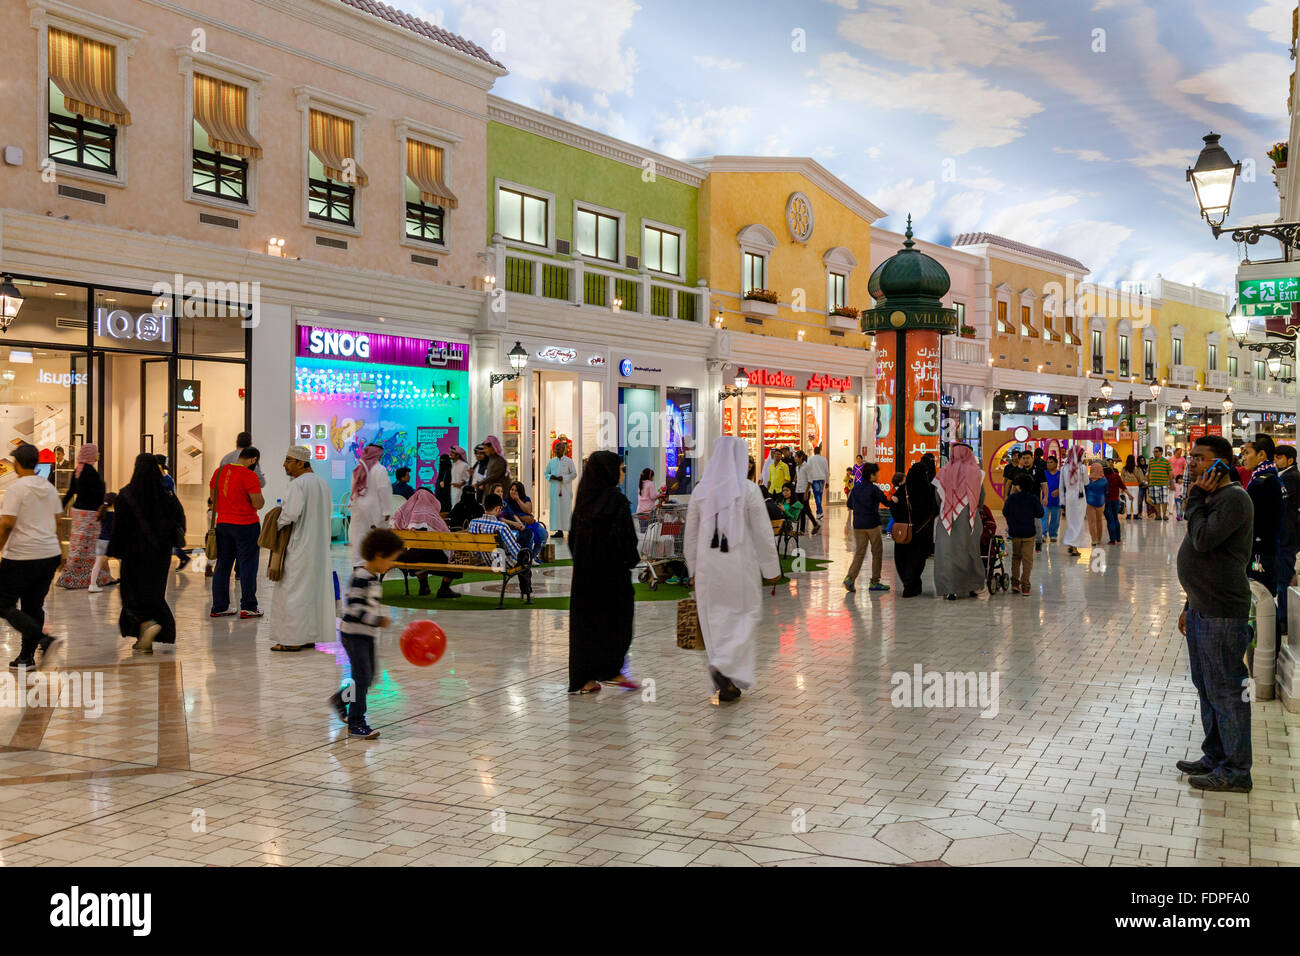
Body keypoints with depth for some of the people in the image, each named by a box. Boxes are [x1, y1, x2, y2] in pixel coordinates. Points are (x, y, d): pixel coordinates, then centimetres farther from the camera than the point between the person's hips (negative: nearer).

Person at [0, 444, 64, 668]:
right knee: (33, 606, 14)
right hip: (50, 555, 7)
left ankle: (43, 638, -14)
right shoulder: (49, 487, 10)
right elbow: (56, 522, 17)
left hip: (21, 558, -7)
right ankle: (26, 657, 17)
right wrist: (59, 550, 25)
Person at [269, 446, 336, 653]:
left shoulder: (297, 485, -16)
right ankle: (310, 636, 16)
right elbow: (328, 513, 17)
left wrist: (276, 524, -8)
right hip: (319, 546, 9)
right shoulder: (322, 483, 12)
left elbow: (290, 514, -24)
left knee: (293, 589, -3)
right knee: (315, 588, 11)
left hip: (300, 545, -9)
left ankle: (293, 639, -1)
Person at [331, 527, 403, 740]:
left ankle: (341, 699, 37)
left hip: (367, 634, 9)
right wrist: (377, 620, -26)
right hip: (353, 633, -9)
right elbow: (353, 605, -25)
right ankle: (356, 723, -4)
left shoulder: (373, 575, 11)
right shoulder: (361, 576, -19)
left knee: (370, 675, 15)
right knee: (362, 676, -10)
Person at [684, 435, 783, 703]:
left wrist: (694, 569, 18)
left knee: (716, 621, 11)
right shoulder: (748, 490, -10)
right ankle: (724, 665, -14)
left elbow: (691, 534, 8)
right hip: (740, 566, -4)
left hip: (708, 566, 4)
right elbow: (762, 533, -8)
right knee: (744, 616, 8)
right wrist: (772, 568, 2)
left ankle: (727, 686, 15)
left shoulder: (701, 490, 2)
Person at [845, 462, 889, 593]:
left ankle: (850, 577, -12)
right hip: (872, 524, -5)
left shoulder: (856, 488, 6)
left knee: (859, 552, 8)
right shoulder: (874, 489, -10)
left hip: (858, 524, 5)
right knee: (877, 552, 9)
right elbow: (887, 502, -7)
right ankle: (874, 582, 10)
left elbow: (849, 505, 14)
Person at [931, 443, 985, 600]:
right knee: (970, 552, 13)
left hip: (947, 519, -1)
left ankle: (950, 589, -1)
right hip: (969, 521, 1)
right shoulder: (976, 473, -3)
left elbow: (938, 498, 0)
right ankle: (972, 587, 18)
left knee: (948, 552, 3)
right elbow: (981, 499, 2)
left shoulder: (944, 472, -4)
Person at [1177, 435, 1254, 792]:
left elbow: (1204, 541, -26)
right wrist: (1190, 605, 22)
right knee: (1207, 687, 18)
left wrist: (1195, 500, -14)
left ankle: (1235, 771, 6)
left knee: (1226, 690, -3)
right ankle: (1215, 757, 29)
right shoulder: (1210, 499, 16)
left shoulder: (1234, 499, -16)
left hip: (1222, 614, -10)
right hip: (1203, 609, 10)